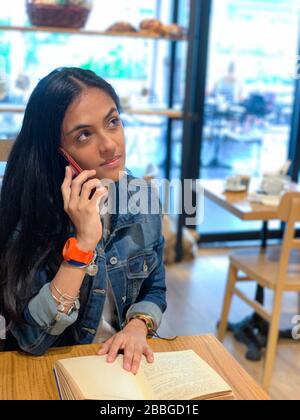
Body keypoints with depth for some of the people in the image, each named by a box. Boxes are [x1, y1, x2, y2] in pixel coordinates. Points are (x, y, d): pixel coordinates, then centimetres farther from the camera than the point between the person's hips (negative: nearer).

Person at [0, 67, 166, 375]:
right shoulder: (30, 209, -16)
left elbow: (154, 290, 8)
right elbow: (31, 338, -19)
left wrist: (137, 327, -12)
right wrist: (83, 243, -27)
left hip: (121, 361, 3)